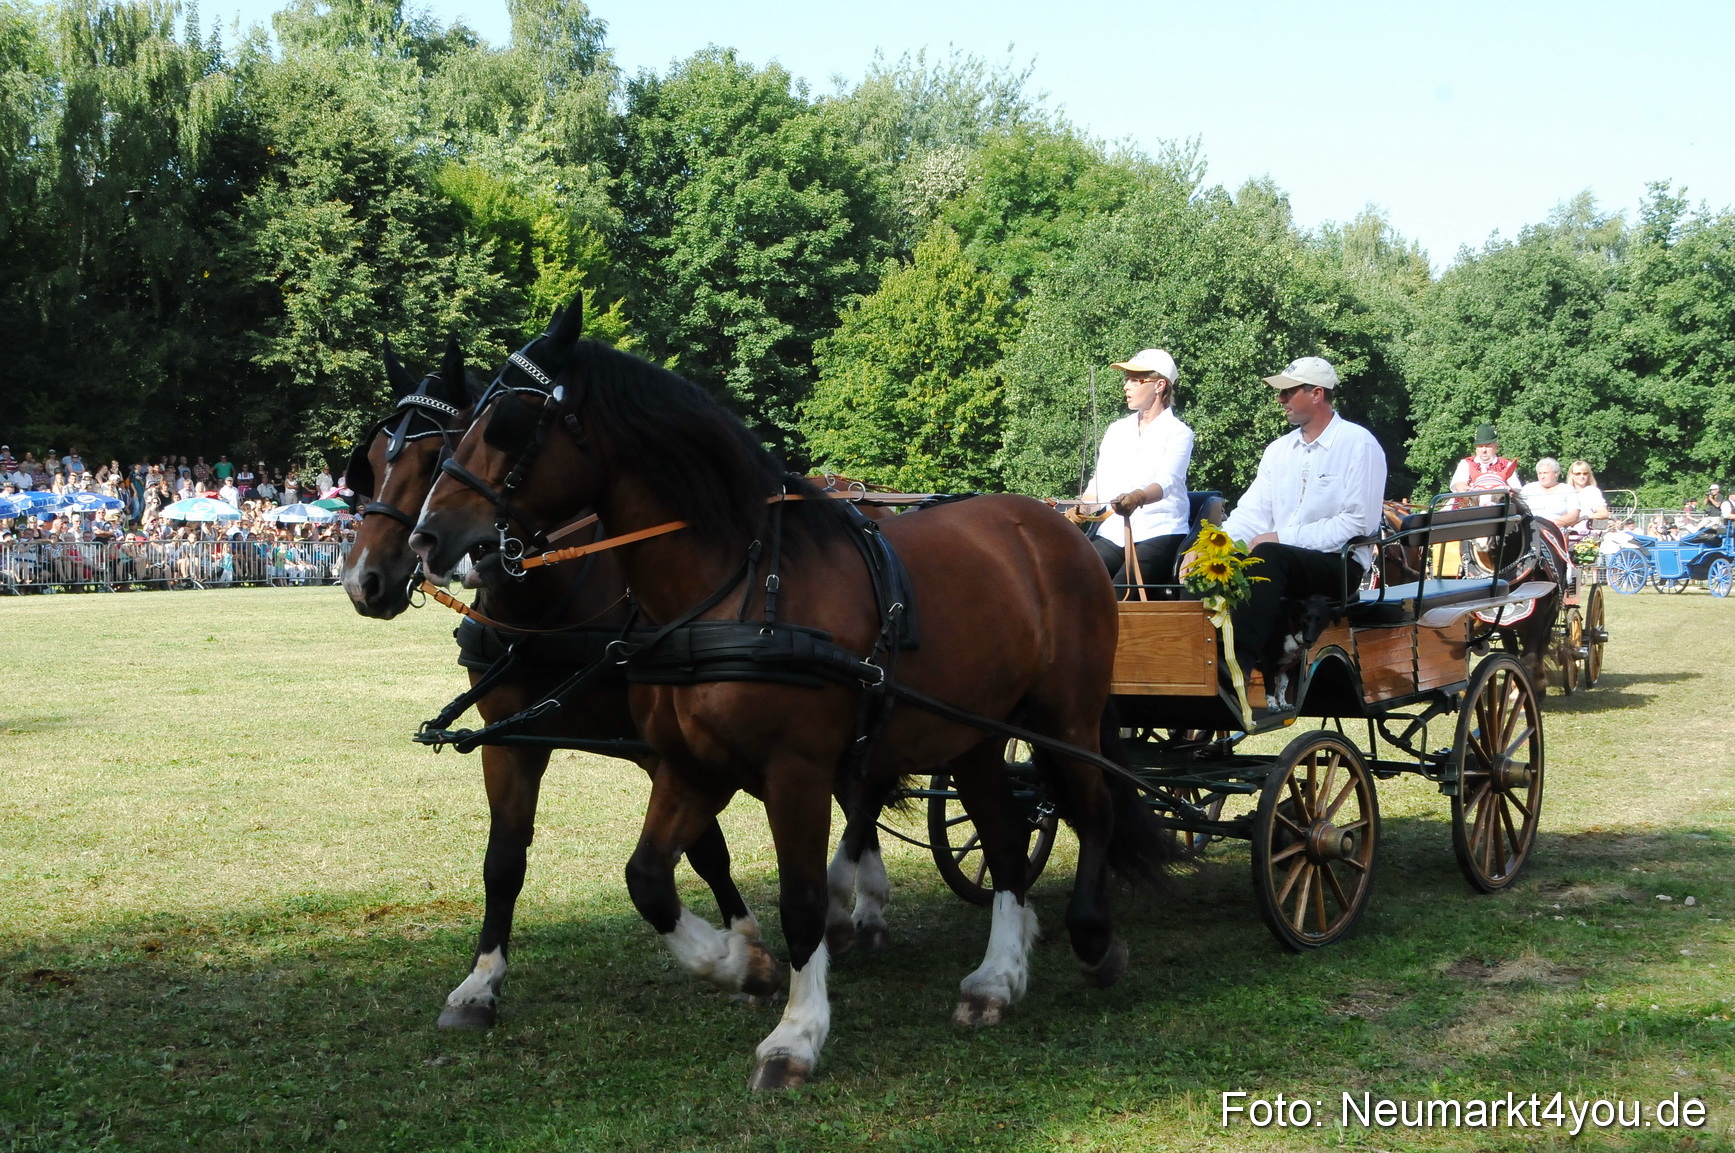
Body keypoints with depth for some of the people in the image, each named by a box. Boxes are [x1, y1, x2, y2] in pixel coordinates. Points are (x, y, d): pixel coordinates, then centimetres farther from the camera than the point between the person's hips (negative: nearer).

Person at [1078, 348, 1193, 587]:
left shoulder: (1178, 433, 0)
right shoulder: (1117, 430, 18)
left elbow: (1167, 481, -18)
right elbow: (1098, 484, 16)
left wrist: (1137, 498, -40)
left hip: (1159, 534, -5)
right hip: (1111, 534, 5)